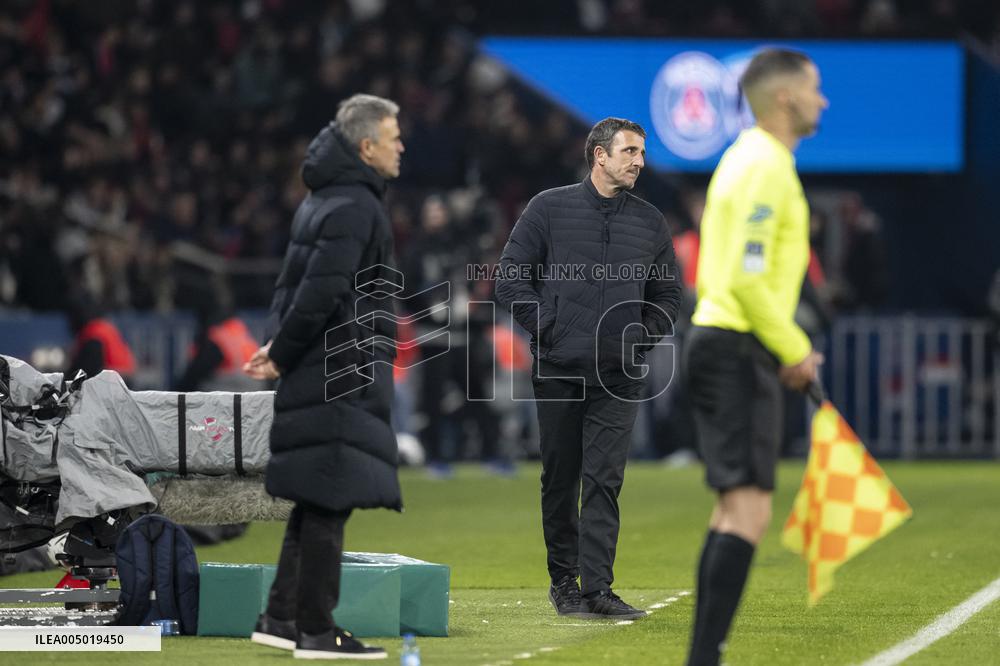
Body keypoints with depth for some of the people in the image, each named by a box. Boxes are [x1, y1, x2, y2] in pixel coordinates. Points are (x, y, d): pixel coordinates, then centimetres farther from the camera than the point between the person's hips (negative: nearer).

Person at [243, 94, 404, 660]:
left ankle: (280, 619, 17)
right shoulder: (353, 208, -16)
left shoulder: (324, 200, 17)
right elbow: (320, 293, -21)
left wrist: (284, 350, 12)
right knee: (330, 500, -6)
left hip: (323, 373, 10)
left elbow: (298, 282, 20)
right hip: (344, 374, -10)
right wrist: (284, 355, -10)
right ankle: (316, 631, -4)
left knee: (317, 500, 14)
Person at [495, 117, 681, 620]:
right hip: (558, 370, -1)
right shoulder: (549, 209, 2)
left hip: (618, 376, 1)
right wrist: (546, 329, -4)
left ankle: (596, 587, -8)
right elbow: (511, 277, 1)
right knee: (560, 479, 5)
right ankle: (563, 580, 15)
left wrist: (643, 338, 7)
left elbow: (668, 295, 21)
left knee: (605, 481, -6)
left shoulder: (651, 224, 11)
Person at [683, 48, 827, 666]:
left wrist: (791, 345, 17)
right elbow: (748, 278, -21)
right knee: (750, 508, -14)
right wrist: (794, 349, -13)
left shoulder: (753, 158, 17)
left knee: (736, 506, 15)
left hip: (722, 343, 11)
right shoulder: (764, 166, -14)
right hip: (739, 349, -11)